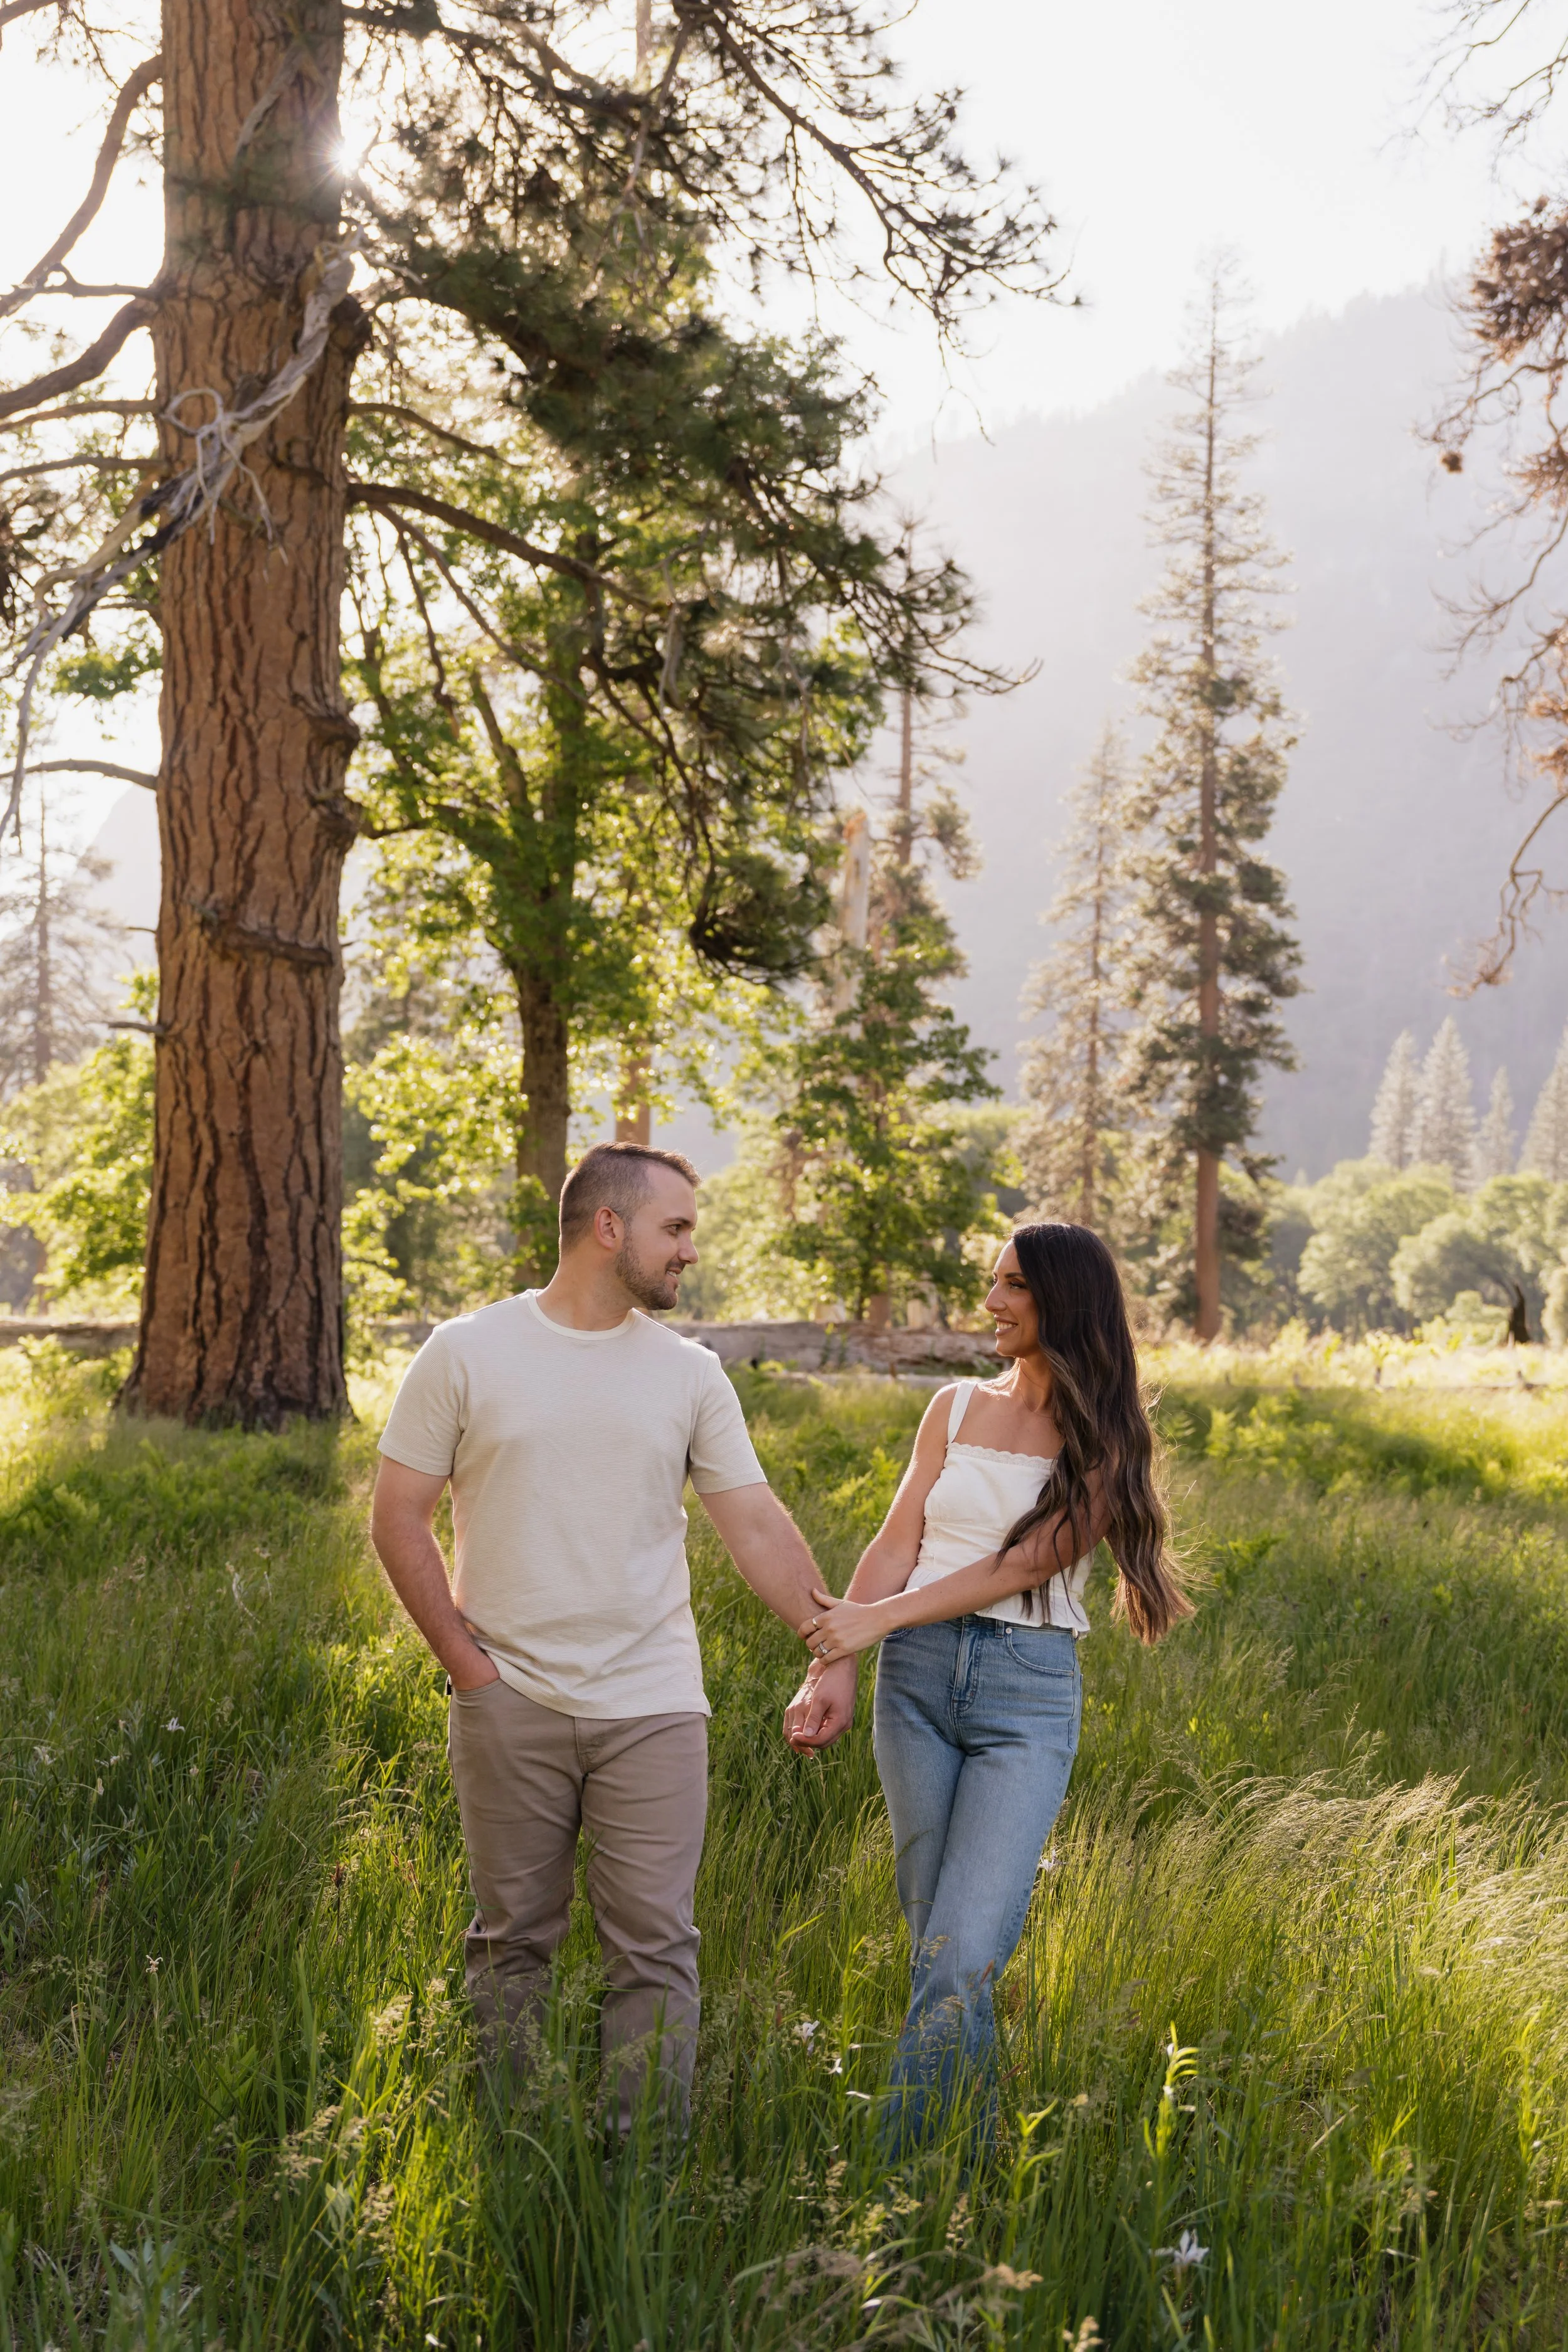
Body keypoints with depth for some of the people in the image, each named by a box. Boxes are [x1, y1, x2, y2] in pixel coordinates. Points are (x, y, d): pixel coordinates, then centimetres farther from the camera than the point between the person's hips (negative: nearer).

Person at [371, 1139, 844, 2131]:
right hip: (510, 1705, -1)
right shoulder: (466, 1354, -1)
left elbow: (760, 1528, 5)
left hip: (653, 1709, 2)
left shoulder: (691, 1374, 6)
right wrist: (465, 1660, -5)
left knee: (655, 1947, 0)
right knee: (514, 1940, 10)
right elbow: (399, 1516, 0)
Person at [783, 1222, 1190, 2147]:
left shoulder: (1103, 1444, 2)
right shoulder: (956, 1409, 13)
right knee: (935, 1943, 7)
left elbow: (1026, 1565, -9)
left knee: (963, 1958, -13)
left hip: (1029, 1689, -4)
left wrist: (879, 1616, -14)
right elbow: (897, 1545, 8)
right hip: (921, 1674, 4)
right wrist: (834, 1665, -4)